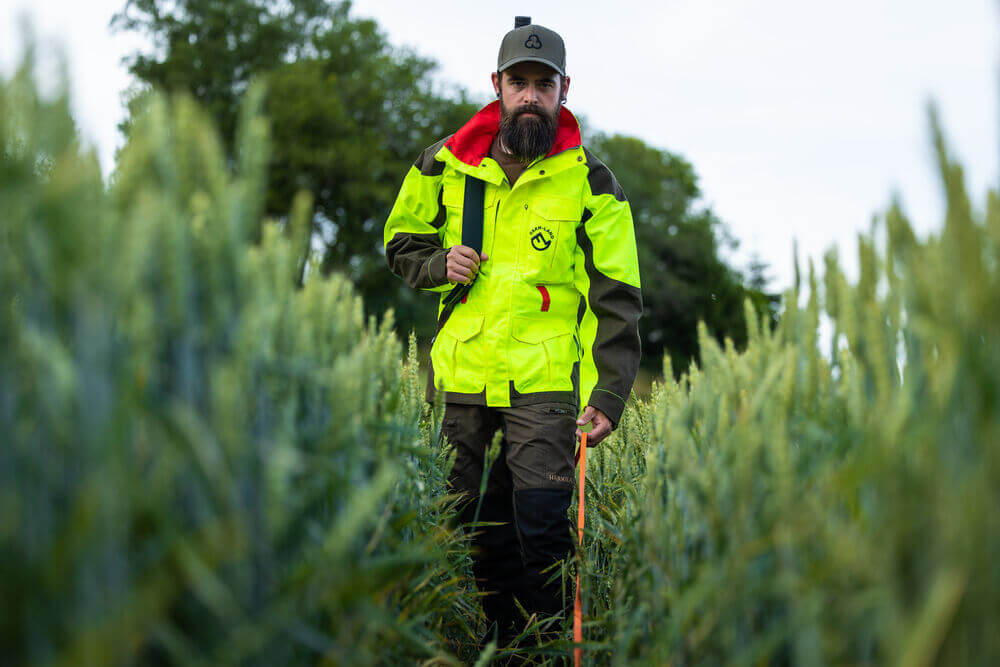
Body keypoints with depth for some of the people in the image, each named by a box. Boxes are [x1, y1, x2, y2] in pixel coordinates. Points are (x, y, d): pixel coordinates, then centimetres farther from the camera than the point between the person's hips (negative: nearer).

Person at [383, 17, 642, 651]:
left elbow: (617, 299, 0)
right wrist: (439, 263, -2)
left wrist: (610, 396, -9)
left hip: (545, 383, -3)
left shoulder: (590, 182, 0)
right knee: (473, 525, 8)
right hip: (460, 379, 3)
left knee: (542, 528, -10)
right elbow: (401, 242, 21)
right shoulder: (445, 165, 7)